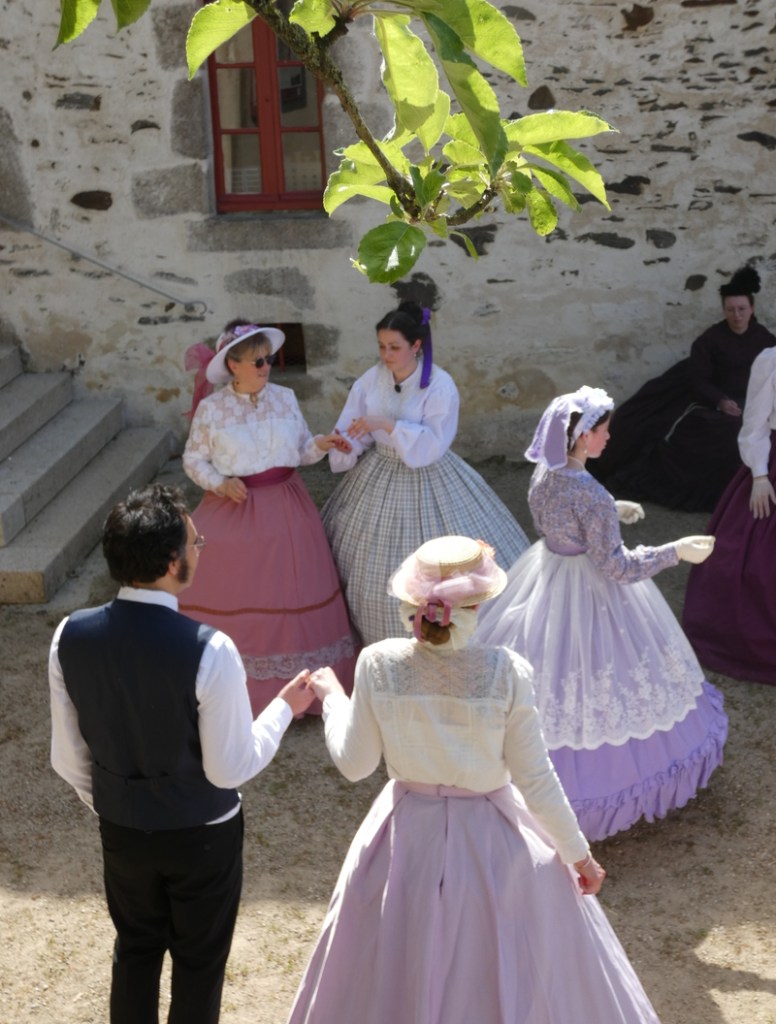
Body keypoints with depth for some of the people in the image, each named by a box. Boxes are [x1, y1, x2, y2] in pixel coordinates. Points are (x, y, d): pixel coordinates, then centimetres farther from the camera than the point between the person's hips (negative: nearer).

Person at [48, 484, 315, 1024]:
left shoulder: (71, 636, -16)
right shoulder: (209, 651, -30)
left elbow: (68, 757, -4)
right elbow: (230, 769, -20)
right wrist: (285, 708, -5)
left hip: (122, 831, 4)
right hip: (201, 836, -4)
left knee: (135, 949, 27)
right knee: (199, 961, 20)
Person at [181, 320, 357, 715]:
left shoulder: (285, 398, 1)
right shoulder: (211, 409, -6)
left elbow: (300, 451, 8)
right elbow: (193, 459, 1)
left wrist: (321, 444, -13)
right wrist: (220, 483, -15)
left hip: (286, 510, 3)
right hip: (234, 510, -2)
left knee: (290, 593, 8)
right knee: (233, 599, 3)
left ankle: (296, 685, 22)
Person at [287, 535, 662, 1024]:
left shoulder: (378, 664, -18)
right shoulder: (507, 672, -21)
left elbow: (354, 764, -7)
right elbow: (536, 781, -14)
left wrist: (332, 699, 10)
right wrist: (578, 852, 1)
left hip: (407, 840, 2)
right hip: (492, 843, -2)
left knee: (397, 979, 24)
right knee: (509, 980, 21)